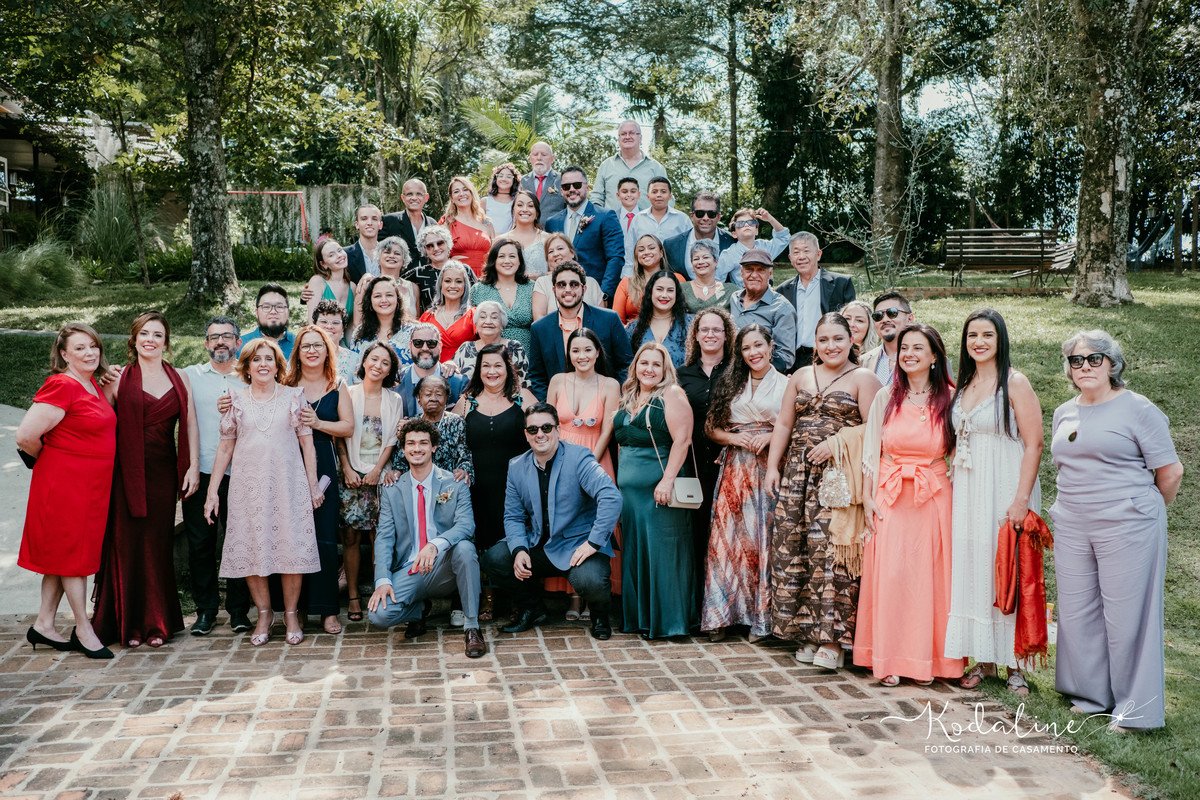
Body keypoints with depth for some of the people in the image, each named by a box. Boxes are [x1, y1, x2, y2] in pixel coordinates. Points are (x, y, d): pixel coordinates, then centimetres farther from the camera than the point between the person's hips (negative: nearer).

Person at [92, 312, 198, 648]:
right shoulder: (119, 379, 3)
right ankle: (129, 623, 14)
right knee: (127, 542, 1)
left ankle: (157, 622, 16)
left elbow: (190, 424, 8)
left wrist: (193, 465, 3)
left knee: (158, 543, 4)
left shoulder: (180, 379, 10)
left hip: (163, 471, 2)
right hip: (127, 471, -2)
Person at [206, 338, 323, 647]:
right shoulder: (235, 400, 8)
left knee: (292, 546, -3)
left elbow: (307, 442, 6)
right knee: (251, 546, 0)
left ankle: (291, 613, 11)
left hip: (288, 482, -1)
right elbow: (225, 447, 10)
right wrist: (212, 489, 6)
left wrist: (313, 483, 4)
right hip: (248, 483, 1)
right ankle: (264, 614, 14)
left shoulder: (293, 396, 6)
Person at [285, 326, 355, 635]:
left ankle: (327, 609, 7)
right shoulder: (286, 385, 7)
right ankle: (296, 607, 11)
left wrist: (317, 423, -10)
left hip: (324, 467, 0)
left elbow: (348, 427, 2)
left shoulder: (337, 387, 10)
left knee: (325, 537, -1)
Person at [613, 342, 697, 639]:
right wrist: (619, 479, 13)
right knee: (635, 551, 11)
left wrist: (668, 479, -23)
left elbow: (682, 439, -15)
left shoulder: (672, 395, -6)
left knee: (661, 551, -3)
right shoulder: (628, 398, 16)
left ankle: (665, 620, 5)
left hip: (659, 487, -7)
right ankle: (639, 617, 20)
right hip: (629, 488, 7)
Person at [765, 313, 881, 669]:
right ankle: (808, 633, 12)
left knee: (830, 548, -11)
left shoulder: (863, 379, 3)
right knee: (793, 547, 1)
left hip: (839, 475, -5)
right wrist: (772, 467, 8)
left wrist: (835, 442, -17)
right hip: (798, 472, 5)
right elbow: (783, 424, 16)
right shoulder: (801, 376, 18)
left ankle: (832, 638, -4)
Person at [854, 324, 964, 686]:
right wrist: (868, 498, 2)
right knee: (890, 573, -3)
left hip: (935, 498, -1)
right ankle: (890, 659, 6)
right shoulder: (886, 398, 6)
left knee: (929, 574, 0)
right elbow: (871, 452, 7)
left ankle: (926, 659, 13)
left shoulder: (950, 399, 2)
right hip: (890, 498, 1)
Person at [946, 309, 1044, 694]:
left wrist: (1021, 500, -18)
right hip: (967, 491, 6)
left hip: (1004, 488, -6)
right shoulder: (963, 385, 12)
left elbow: (1034, 444, -12)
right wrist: (956, 487, 10)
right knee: (971, 569, 7)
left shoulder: (1015, 383, -7)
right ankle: (983, 660, 17)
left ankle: (1014, 663, 9)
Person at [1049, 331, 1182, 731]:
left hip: (1126, 527, -6)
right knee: (1077, 611, 10)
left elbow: (1170, 471, -4)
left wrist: (1146, 511, 7)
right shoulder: (1064, 413, 12)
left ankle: (1136, 707, 13)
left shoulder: (1137, 408, -6)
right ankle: (1092, 694, 26)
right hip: (1072, 528, 6)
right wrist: (1075, 505, 17)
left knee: (1126, 614, -1)